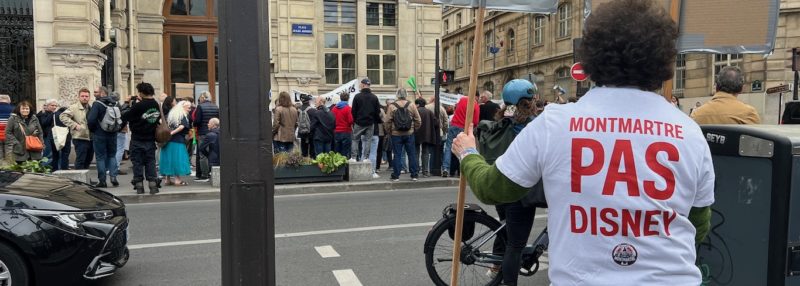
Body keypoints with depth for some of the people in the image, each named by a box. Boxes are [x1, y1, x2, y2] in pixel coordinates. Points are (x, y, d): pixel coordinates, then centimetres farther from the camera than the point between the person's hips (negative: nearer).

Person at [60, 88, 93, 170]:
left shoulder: (91, 108, 15)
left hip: (91, 139, 7)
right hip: (80, 139, -7)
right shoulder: (74, 108, -6)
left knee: (88, 161, 16)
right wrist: (74, 125, -21)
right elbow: (62, 116, -16)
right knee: (80, 161, -7)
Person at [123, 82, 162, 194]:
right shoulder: (156, 105, 1)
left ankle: (139, 184, 6)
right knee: (150, 161, 9)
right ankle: (153, 184, 3)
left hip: (137, 139, -4)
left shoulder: (139, 106, -18)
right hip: (150, 138, 5)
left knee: (137, 161, 5)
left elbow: (125, 117, -13)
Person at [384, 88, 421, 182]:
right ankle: (414, 175, 10)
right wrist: (414, 129, 15)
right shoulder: (412, 105, -2)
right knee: (412, 154, 8)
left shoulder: (392, 106, -6)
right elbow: (418, 120, 1)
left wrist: (389, 132, 9)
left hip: (396, 135, -1)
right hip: (409, 134, 1)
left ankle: (396, 176, 7)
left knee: (397, 155, 5)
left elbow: (387, 122, -5)